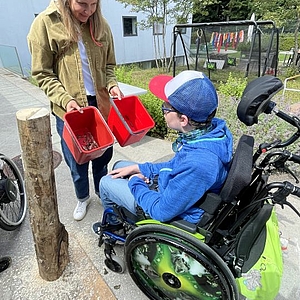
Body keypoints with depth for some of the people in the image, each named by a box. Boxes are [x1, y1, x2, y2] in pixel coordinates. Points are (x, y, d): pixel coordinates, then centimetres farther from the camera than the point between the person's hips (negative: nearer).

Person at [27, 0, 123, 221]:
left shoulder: (100, 25, 4)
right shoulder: (45, 24, -8)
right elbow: (42, 74, -7)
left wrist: (112, 85, -8)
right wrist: (65, 99, -21)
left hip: (100, 103, 4)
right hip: (70, 108, -3)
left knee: (103, 153, 16)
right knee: (76, 160, 11)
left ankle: (102, 191, 44)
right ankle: (82, 198, 39)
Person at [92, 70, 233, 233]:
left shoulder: (199, 163, -42)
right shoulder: (214, 127, -14)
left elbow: (162, 211, -29)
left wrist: (135, 183, -13)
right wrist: (138, 168, 1)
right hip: (172, 188, 8)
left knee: (106, 182, 7)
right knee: (119, 166, 19)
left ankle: (113, 225, 41)